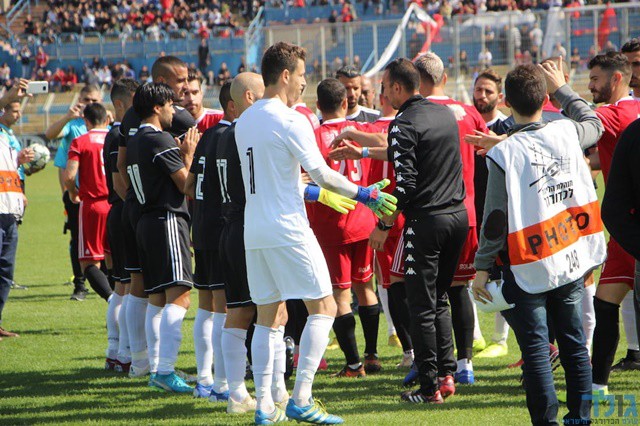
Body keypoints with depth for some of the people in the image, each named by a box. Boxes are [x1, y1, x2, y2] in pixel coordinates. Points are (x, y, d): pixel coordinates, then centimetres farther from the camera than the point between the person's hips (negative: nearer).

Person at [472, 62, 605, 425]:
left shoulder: (503, 153, -14)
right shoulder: (566, 133, -2)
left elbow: (496, 217, -12)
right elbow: (594, 123, 24)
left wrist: (483, 267, -5)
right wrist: (562, 88, 34)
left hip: (529, 269, -4)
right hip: (573, 262, 4)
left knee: (536, 349, 0)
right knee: (574, 342, 11)